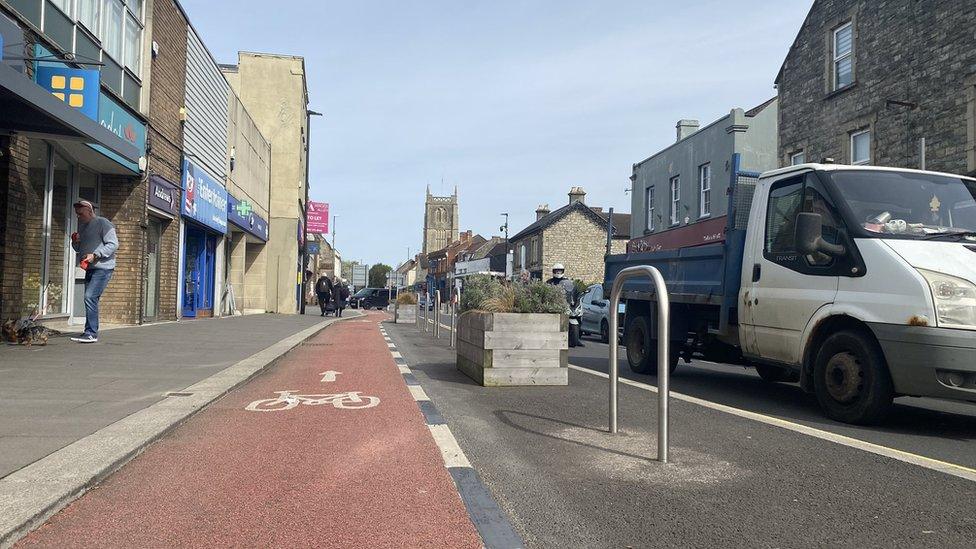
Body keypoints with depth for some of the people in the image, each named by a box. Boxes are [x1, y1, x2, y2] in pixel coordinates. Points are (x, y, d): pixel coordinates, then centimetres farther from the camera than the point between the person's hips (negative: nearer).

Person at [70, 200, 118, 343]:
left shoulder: (103, 223, -6)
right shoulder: (81, 225, 20)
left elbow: (113, 244, -15)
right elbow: (79, 249, 29)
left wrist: (95, 255, -21)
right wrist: (75, 242, 6)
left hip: (103, 267, -9)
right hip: (89, 268, 9)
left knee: (90, 297, -17)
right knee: (90, 299, 8)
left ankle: (91, 333, -15)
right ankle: (90, 333, 13)